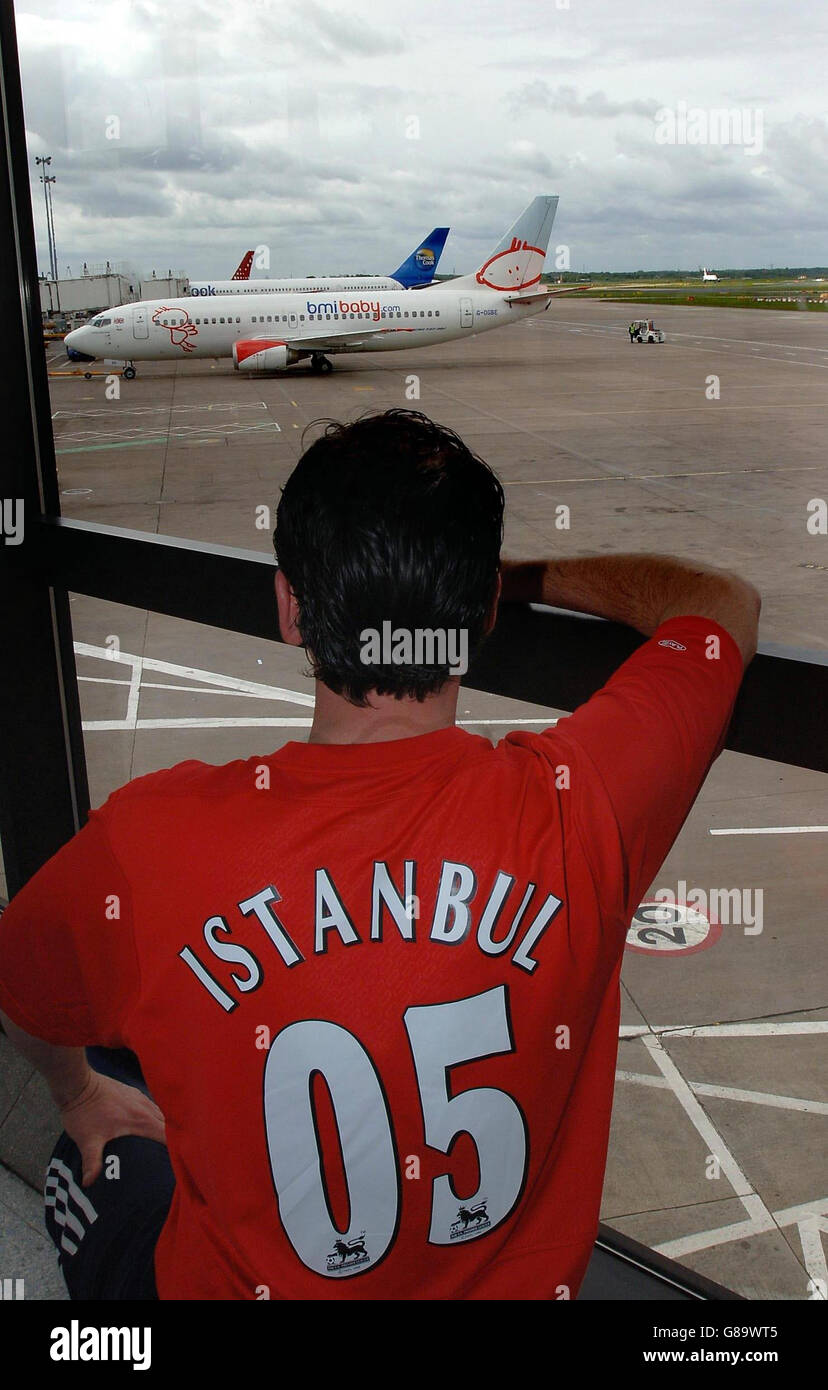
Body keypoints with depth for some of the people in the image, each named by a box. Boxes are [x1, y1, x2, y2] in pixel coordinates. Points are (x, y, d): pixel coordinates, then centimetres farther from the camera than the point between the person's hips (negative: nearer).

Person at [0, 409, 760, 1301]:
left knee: (99, 1158, 31)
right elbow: (722, 601, -9)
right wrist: (522, 578, 4)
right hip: (514, 1277, 2)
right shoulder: (575, 807, -30)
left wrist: (82, 1095, 16)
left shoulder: (148, 842, -30)